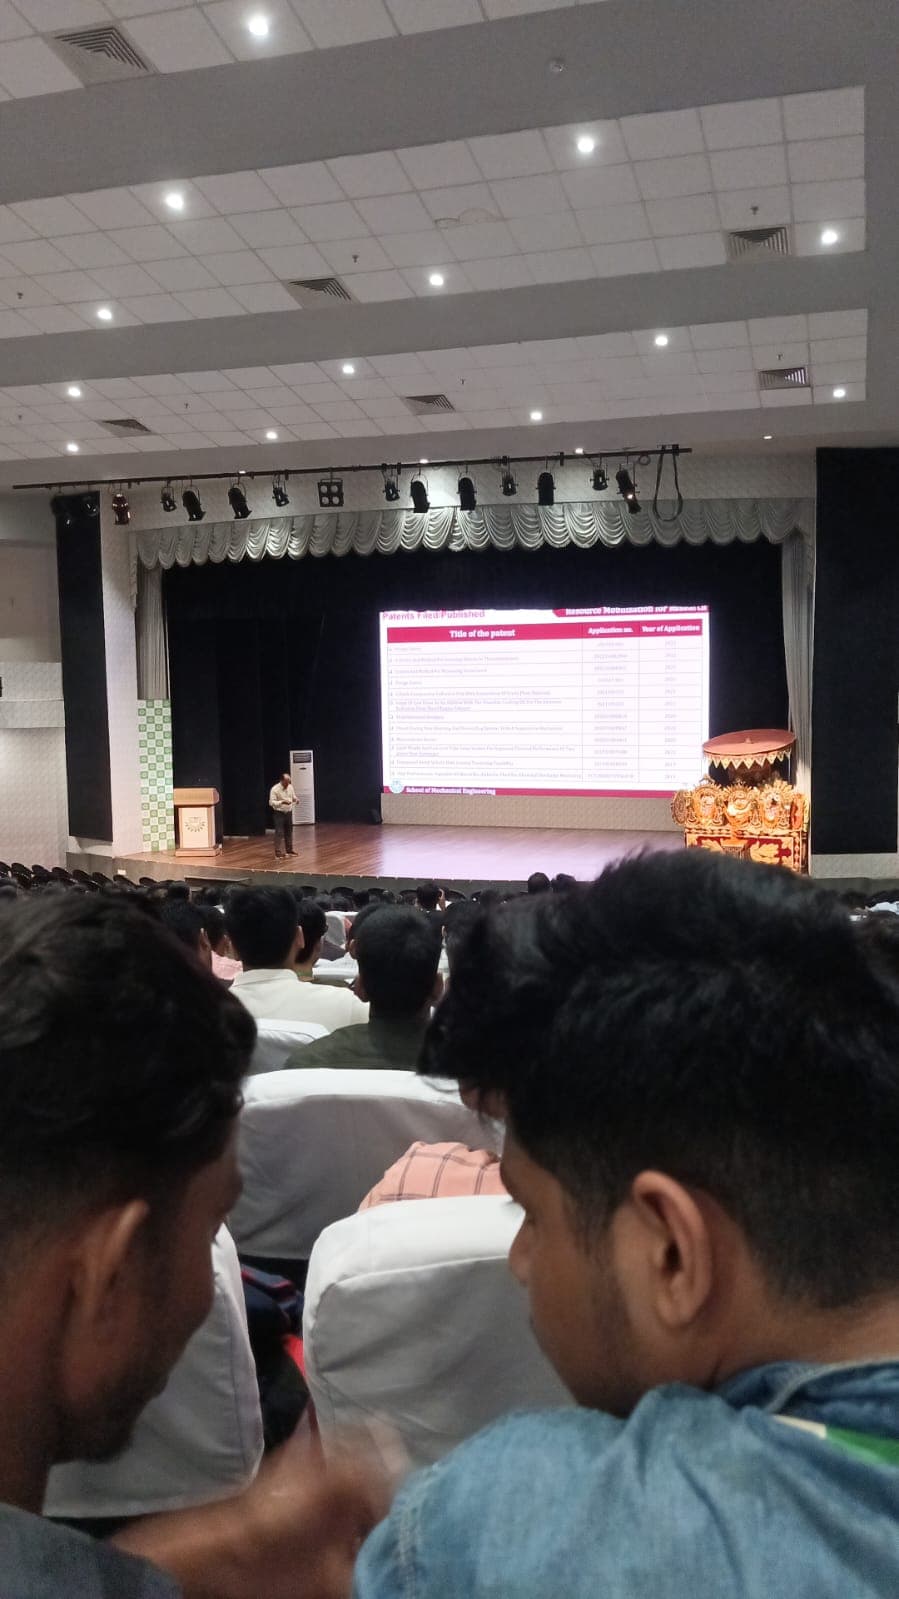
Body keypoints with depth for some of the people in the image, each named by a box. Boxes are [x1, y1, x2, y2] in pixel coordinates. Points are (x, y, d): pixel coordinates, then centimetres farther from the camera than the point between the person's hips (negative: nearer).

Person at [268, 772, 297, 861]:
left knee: (289, 832, 16)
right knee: (279, 833, -9)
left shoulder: (290, 787, 1)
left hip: (289, 812, 6)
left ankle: (289, 850, 29)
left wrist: (295, 799, -10)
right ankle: (278, 853, -6)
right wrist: (282, 802, -32)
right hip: (279, 813, -6)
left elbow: (293, 796, 14)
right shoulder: (275, 789, -18)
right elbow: (271, 802, -20)